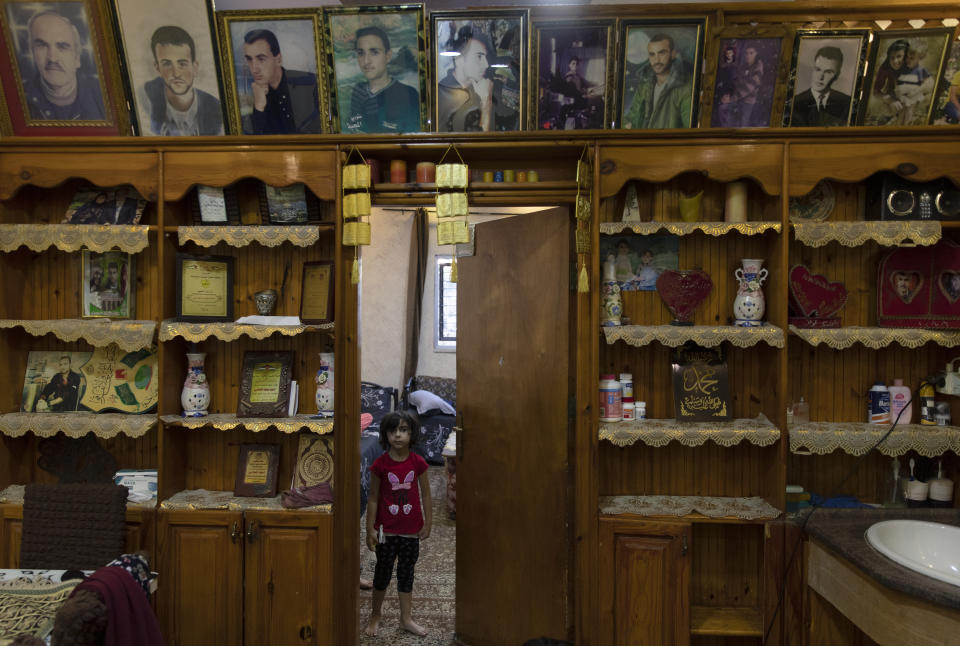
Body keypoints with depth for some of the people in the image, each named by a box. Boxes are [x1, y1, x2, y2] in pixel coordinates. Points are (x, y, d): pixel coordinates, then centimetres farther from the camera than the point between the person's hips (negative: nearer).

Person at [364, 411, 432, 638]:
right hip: (387, 530, -1)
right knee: (383, 571, 14)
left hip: (411, 530, 1)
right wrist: (370, 530, -6)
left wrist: (428, 523, 1)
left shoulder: (418, 463, -10)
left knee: (407, 572, 14)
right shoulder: (380, 464, -14)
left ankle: (406, 618, 29)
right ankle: (375, 614, 35)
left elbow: (425, 495, 0)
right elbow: (373, 498, -7)